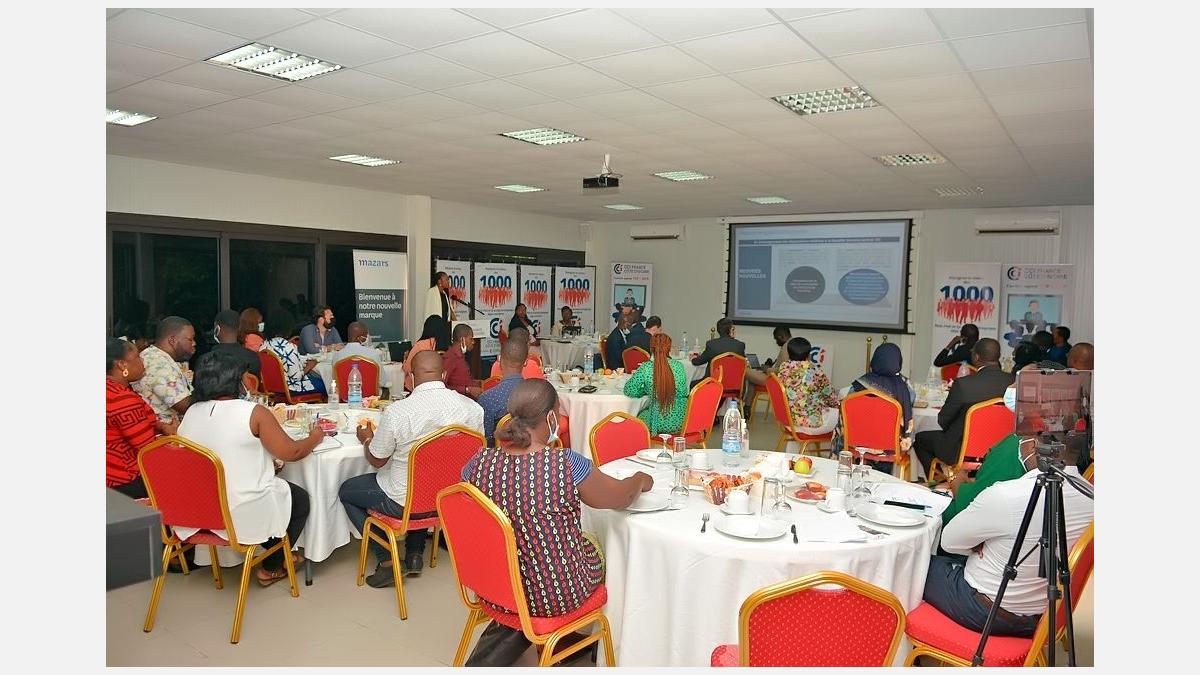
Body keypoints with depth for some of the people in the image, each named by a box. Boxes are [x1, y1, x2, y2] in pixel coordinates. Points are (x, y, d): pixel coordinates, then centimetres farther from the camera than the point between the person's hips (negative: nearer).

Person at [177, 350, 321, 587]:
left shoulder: (191, 412, 1)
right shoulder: (254, 413, -18)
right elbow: (292, 452, -11)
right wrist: (315, 437, 8)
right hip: (243, 515, -7)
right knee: (301, 498, 22)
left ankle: (277, 556, 37)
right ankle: (270, 569, 28)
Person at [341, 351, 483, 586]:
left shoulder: (396, 412, -25)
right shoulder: (472, 408, -15)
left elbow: (376, 460, -9)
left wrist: (367, 439, 13)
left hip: (404, 503, -4)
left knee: (346, 491, 21)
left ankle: (387, 561, 15)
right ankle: (415, 554, 32)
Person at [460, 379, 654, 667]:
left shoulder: (480, 461, -13)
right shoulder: (567, 464, -24)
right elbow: (621, 497, -7)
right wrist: (641, 479, 14)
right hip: (557, 594, -4)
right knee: (595, 549, 26)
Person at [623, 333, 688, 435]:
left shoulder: (645, 368, -13)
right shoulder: (679, 366, -5)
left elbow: (629, 390, -6)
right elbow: (683, 393, 4)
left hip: (660, 423, -3)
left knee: (640, 415, 28)